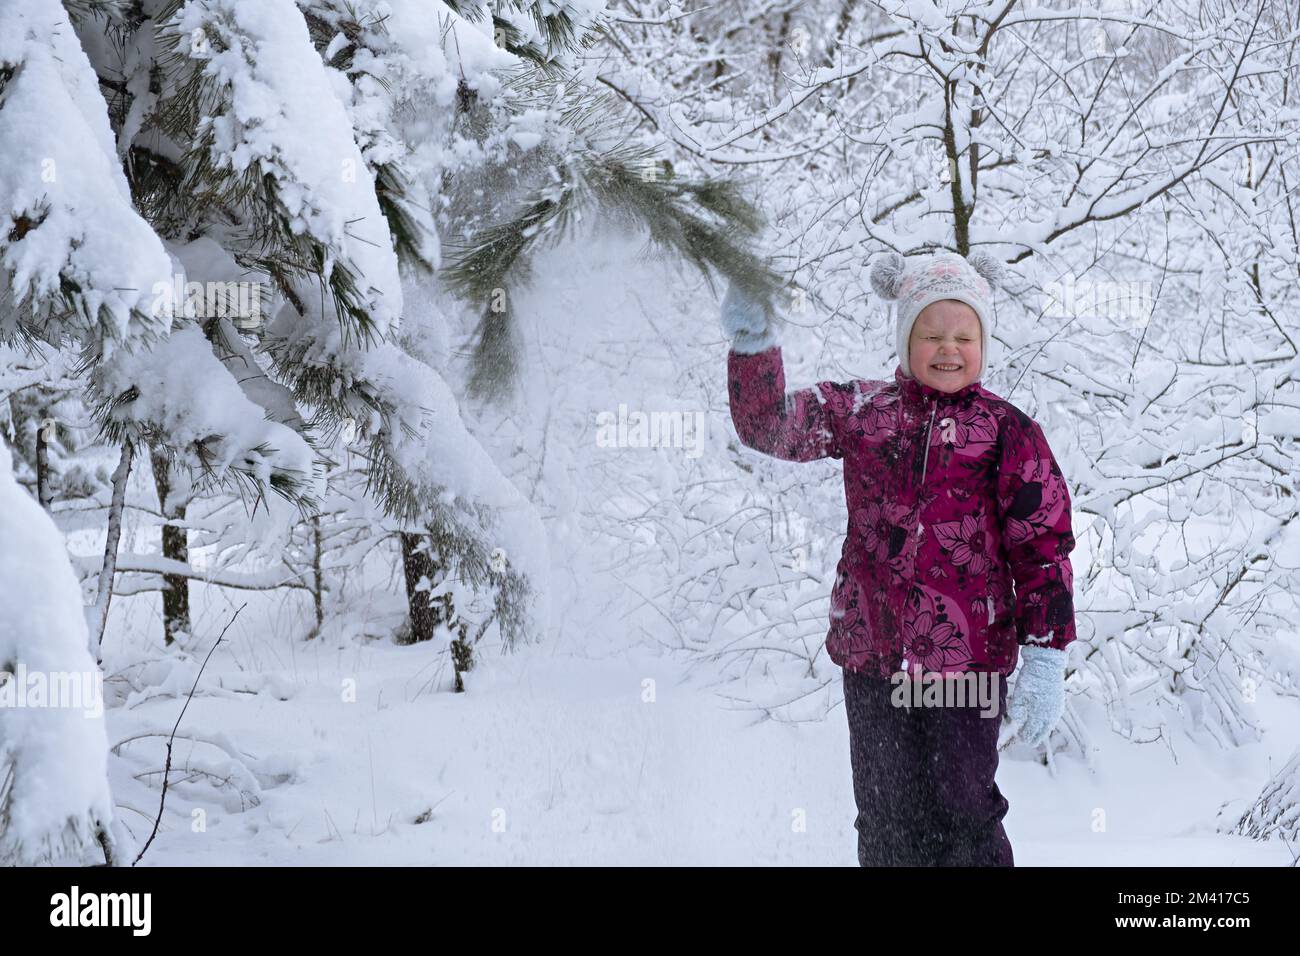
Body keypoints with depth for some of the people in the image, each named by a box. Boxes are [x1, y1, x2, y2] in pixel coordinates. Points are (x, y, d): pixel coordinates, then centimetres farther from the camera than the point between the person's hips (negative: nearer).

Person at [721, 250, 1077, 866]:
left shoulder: (1007, 432, -1)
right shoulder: (860, 412, 7)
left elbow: (1042, 550, -2)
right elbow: (770, 426, 5)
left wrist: (1045, 659, -7)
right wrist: (755, 346, -11)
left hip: (966, 657, -3)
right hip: (870, 653, 3)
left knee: (962, 815, -1)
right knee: (885, 820, 11)